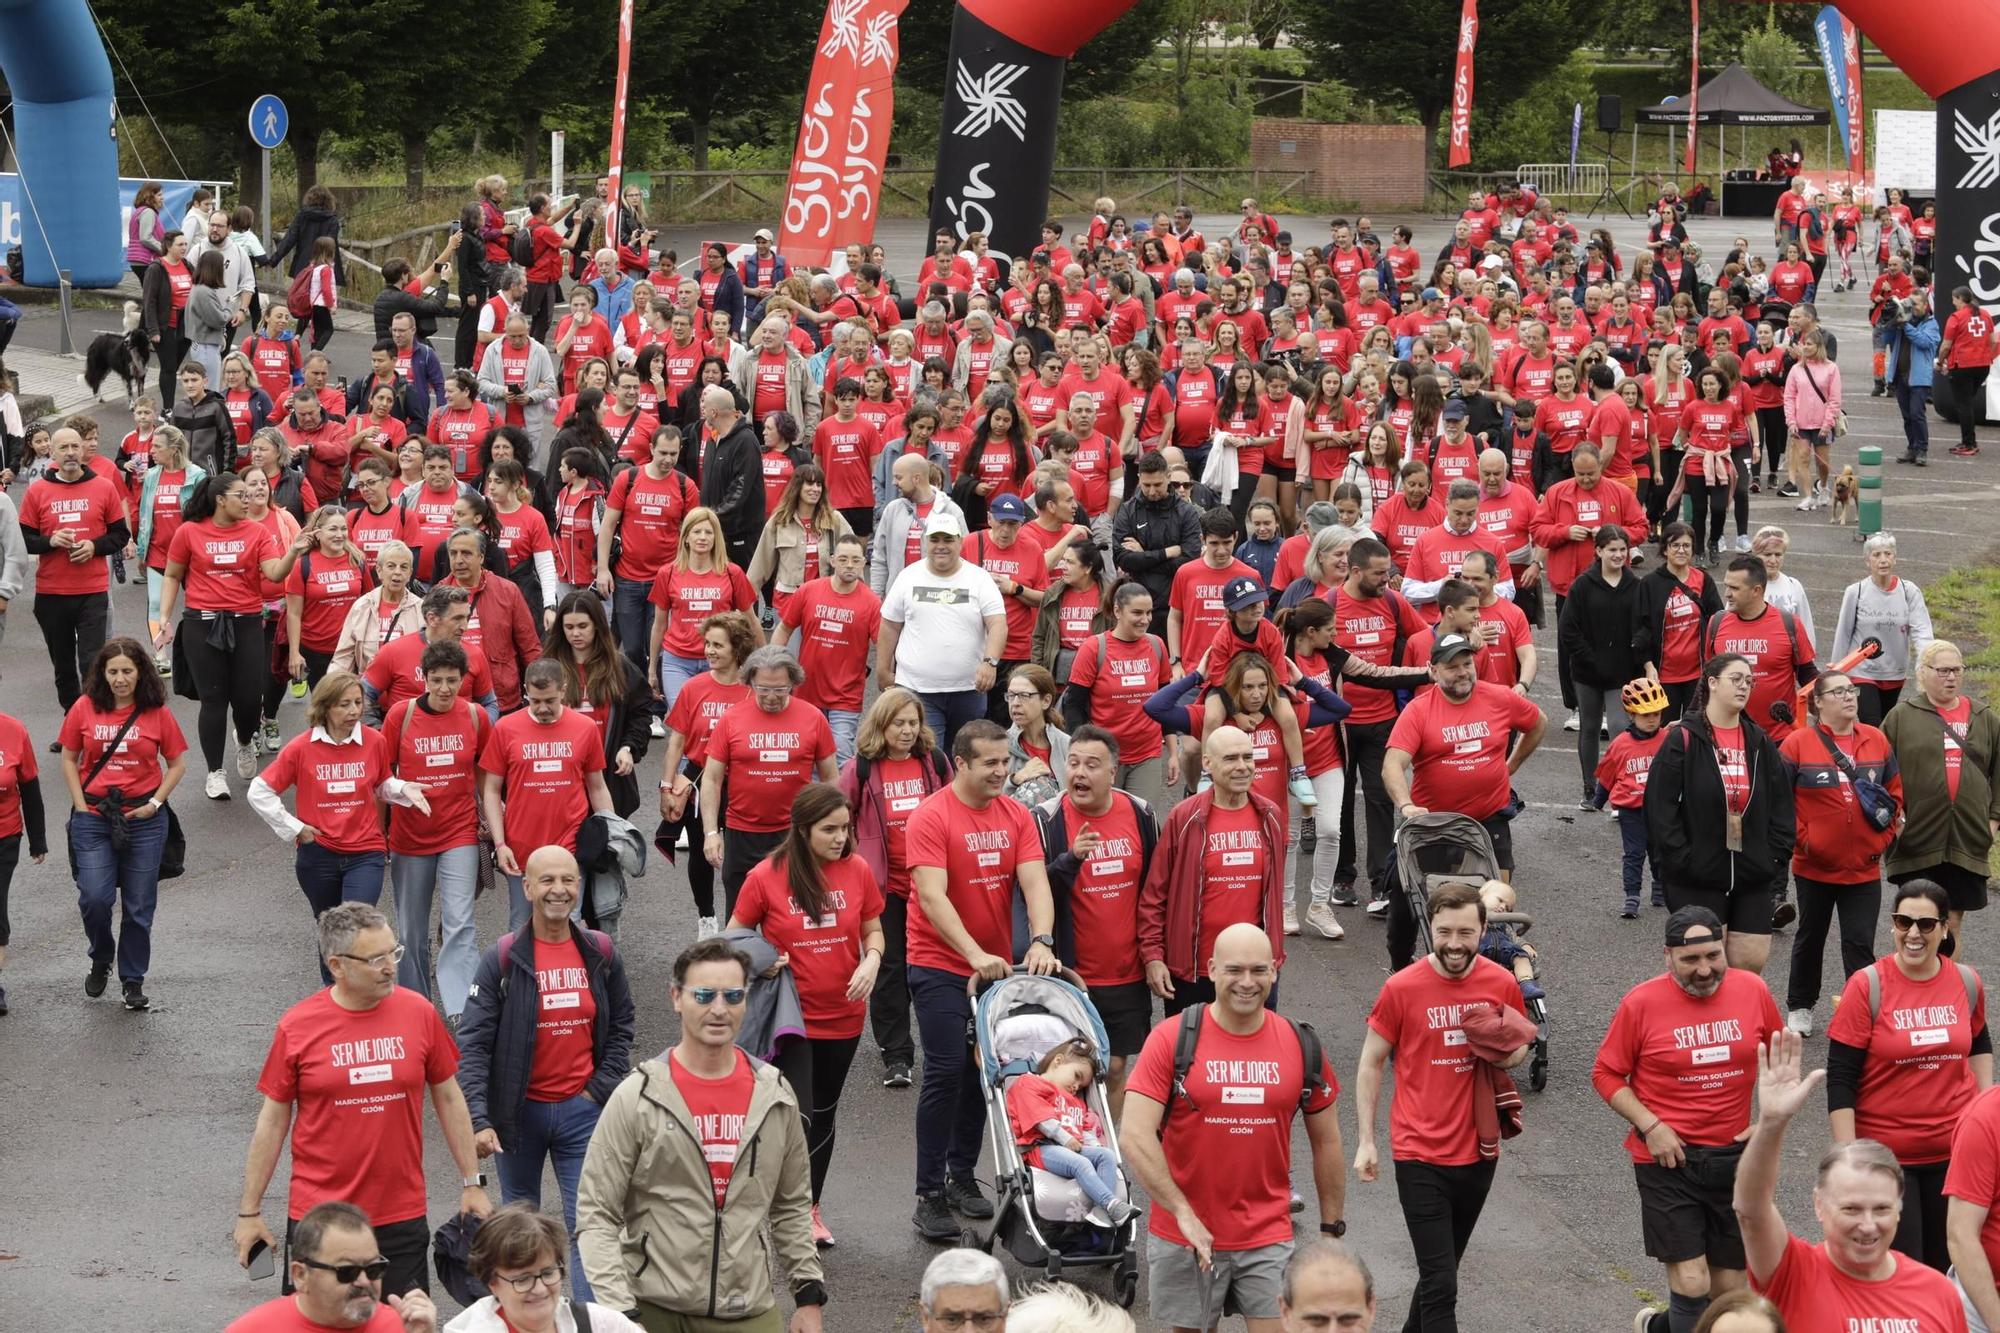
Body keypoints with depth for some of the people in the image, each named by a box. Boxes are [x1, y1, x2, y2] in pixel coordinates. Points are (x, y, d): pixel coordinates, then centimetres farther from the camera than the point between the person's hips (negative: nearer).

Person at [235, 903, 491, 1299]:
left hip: (403, 1218, 1)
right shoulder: (297, 1026, -6)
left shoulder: (418, 1013, -1)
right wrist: (249, 1212, 4)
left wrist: (472, 1182, 9)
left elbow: (448, 1098, 9)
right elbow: (273, 1121, 2)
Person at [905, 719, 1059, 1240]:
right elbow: (932, 897, -21)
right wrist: (976, 955, -29)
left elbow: (1035, 882, -6)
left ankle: (962, 1176, 27)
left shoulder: (1016, 816, 3)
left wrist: (1042, 941, -24)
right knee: (946, 1071, -10)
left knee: (983, 1072, 12)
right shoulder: (931, 817, -13)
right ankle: (930, 1195, -5)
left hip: (996, 965, 5)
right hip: (940, 966, -5)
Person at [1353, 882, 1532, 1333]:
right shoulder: (1402, 988, -11)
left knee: (1443, 1268, 19)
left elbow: (1520, 1045, 15)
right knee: (1441, 1283, -9)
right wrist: (1365, 1142, -4)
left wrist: (1510, 1055, -10)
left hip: (1479, 1153, 4)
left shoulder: (1503, 984, -2)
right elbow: (1371, 1065, -1)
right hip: (1420, 1156, -4)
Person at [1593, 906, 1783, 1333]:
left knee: (1731, 1288, 10)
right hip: (1668, 1156, -4)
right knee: (1693, 1285, -12)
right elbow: (1606, 1074, -3)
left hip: (1734, 1157, 4)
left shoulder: (1753, 991, -2)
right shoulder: (1642, 1003, -10)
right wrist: (1650, 1126, -13)